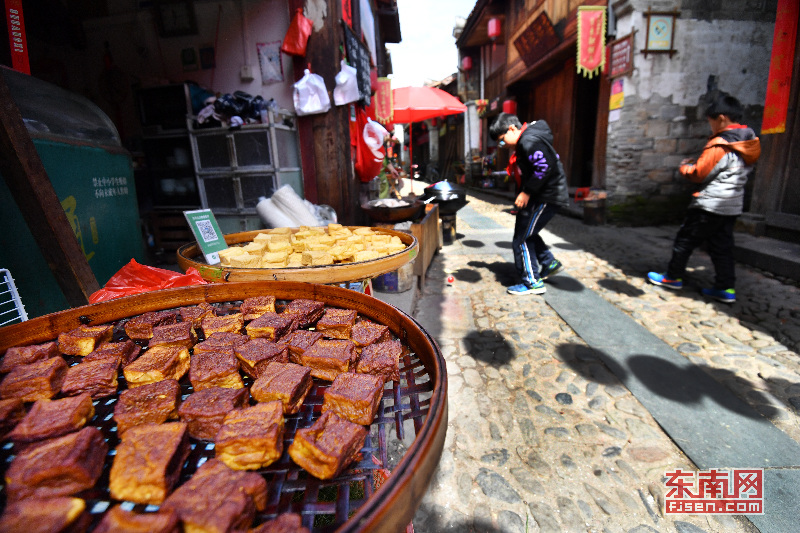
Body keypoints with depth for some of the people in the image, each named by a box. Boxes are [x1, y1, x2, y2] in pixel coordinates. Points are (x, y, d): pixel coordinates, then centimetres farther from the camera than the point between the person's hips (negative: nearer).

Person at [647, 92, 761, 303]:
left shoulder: (719, 145, -17)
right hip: (731, 206, 8)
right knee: (721, 246, 11)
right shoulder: (747, 142, 10)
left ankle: (673, 277, 15)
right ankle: (726, 288, 14)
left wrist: (685, 167, 5)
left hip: (709, 205, -8)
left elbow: (698, 174, -14)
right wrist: (697, 163, 13)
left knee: (685, 240, 4)